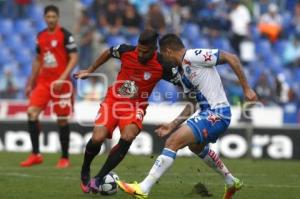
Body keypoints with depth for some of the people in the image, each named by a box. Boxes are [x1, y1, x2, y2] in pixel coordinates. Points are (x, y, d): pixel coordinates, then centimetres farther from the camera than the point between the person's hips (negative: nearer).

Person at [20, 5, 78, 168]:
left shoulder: (65, 35, -6)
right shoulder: (41, 36, 11)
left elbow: (74, 58, -10)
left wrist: (62, 78, -21)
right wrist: (30, 84, 18)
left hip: (60, 83, -5)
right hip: (43, 81, 5)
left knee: (62, 119, 1)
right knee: (32, 113, -9)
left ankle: (65, 158, 11)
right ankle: (36, 155, -2)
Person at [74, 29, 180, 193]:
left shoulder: (162, 66, -16)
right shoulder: (126, 51, -11)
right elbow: (108, 53, 11)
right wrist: (90, 70, 19)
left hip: (136, 106, -1)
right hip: (113, 99, 1)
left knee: (127, 137, -29)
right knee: (97, 138, -17)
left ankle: (99, 179, -17)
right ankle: (85, 171, 15)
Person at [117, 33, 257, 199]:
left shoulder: (193, 56, -13)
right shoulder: (184, 74, 16)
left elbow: (231, 58, -16)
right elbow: (191, 105, 23)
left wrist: (246, 88, -17)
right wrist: (172, 125, 17)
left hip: (216, 114, -11)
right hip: (208, 112, 11)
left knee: (172, 143, -17)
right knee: (196, 146, 35)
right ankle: (231, 182, 48)